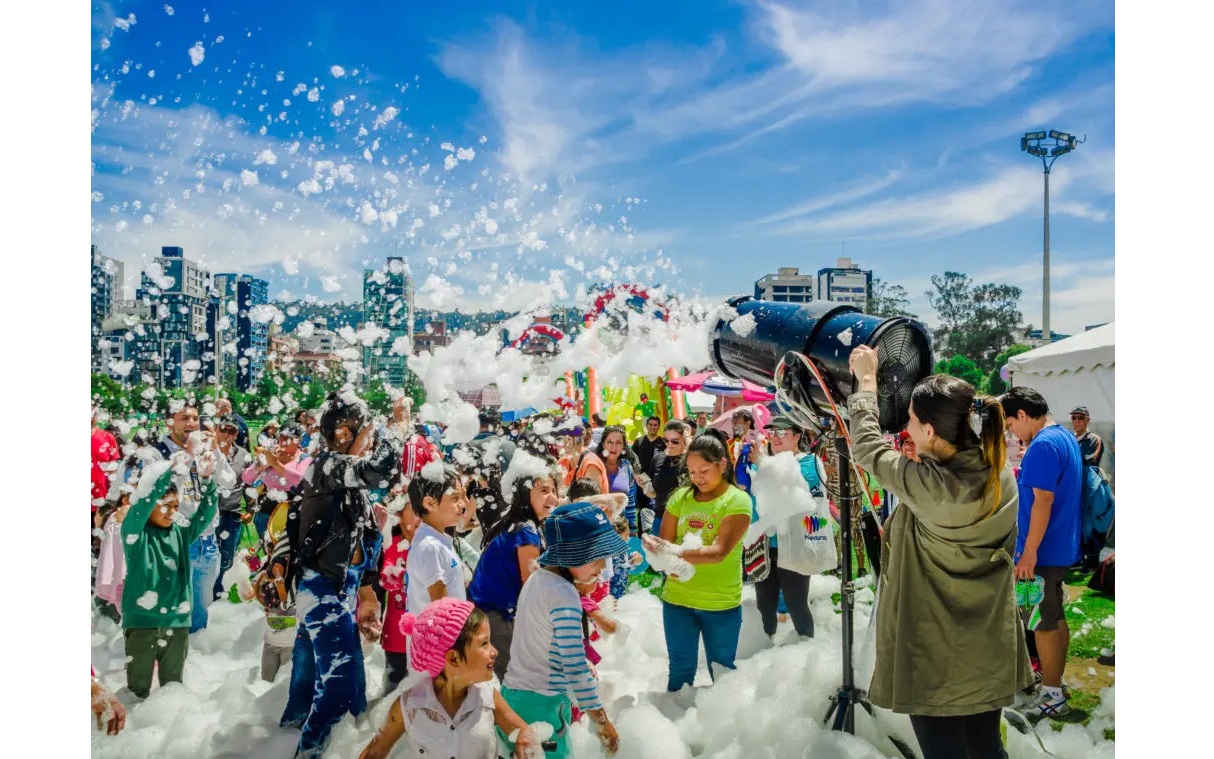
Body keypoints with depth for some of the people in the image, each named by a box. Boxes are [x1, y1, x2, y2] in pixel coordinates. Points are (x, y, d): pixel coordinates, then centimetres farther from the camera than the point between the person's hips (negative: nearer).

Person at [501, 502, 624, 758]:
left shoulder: (536, 579, 5)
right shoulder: (564, 595, -22)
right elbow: (575, 667, -23)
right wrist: (601, 720, -17)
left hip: (513, 694, 9)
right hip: (542, 705, -9)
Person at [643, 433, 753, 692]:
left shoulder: (738, 501, -11)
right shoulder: (680, 497, 2)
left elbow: (719, 552, -22)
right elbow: (664, 543, -1)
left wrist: (673, 551, -35)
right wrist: (673, 564, -24)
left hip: (721, 604, -3)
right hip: (677, 599, 3)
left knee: (722, 674, 12)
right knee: (680, 672, 13)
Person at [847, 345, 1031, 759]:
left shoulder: (927, 484, -26)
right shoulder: (1003, 475, -6)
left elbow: (867, 448, -9)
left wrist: (866, 381, 3)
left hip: (937, 656, -6)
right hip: (990, 652, 6)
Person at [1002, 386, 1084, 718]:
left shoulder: (1043, 445, -21)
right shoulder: (1066, 437, 10)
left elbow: (1042, 502, -25)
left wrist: (1029, 552, -22)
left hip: (1042, 552, -10)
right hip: (1062, 548, 10)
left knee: (1042, 624, 0)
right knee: (1055, 618, 17)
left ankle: (1052, 697, 9)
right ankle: (1054, 682, 28)